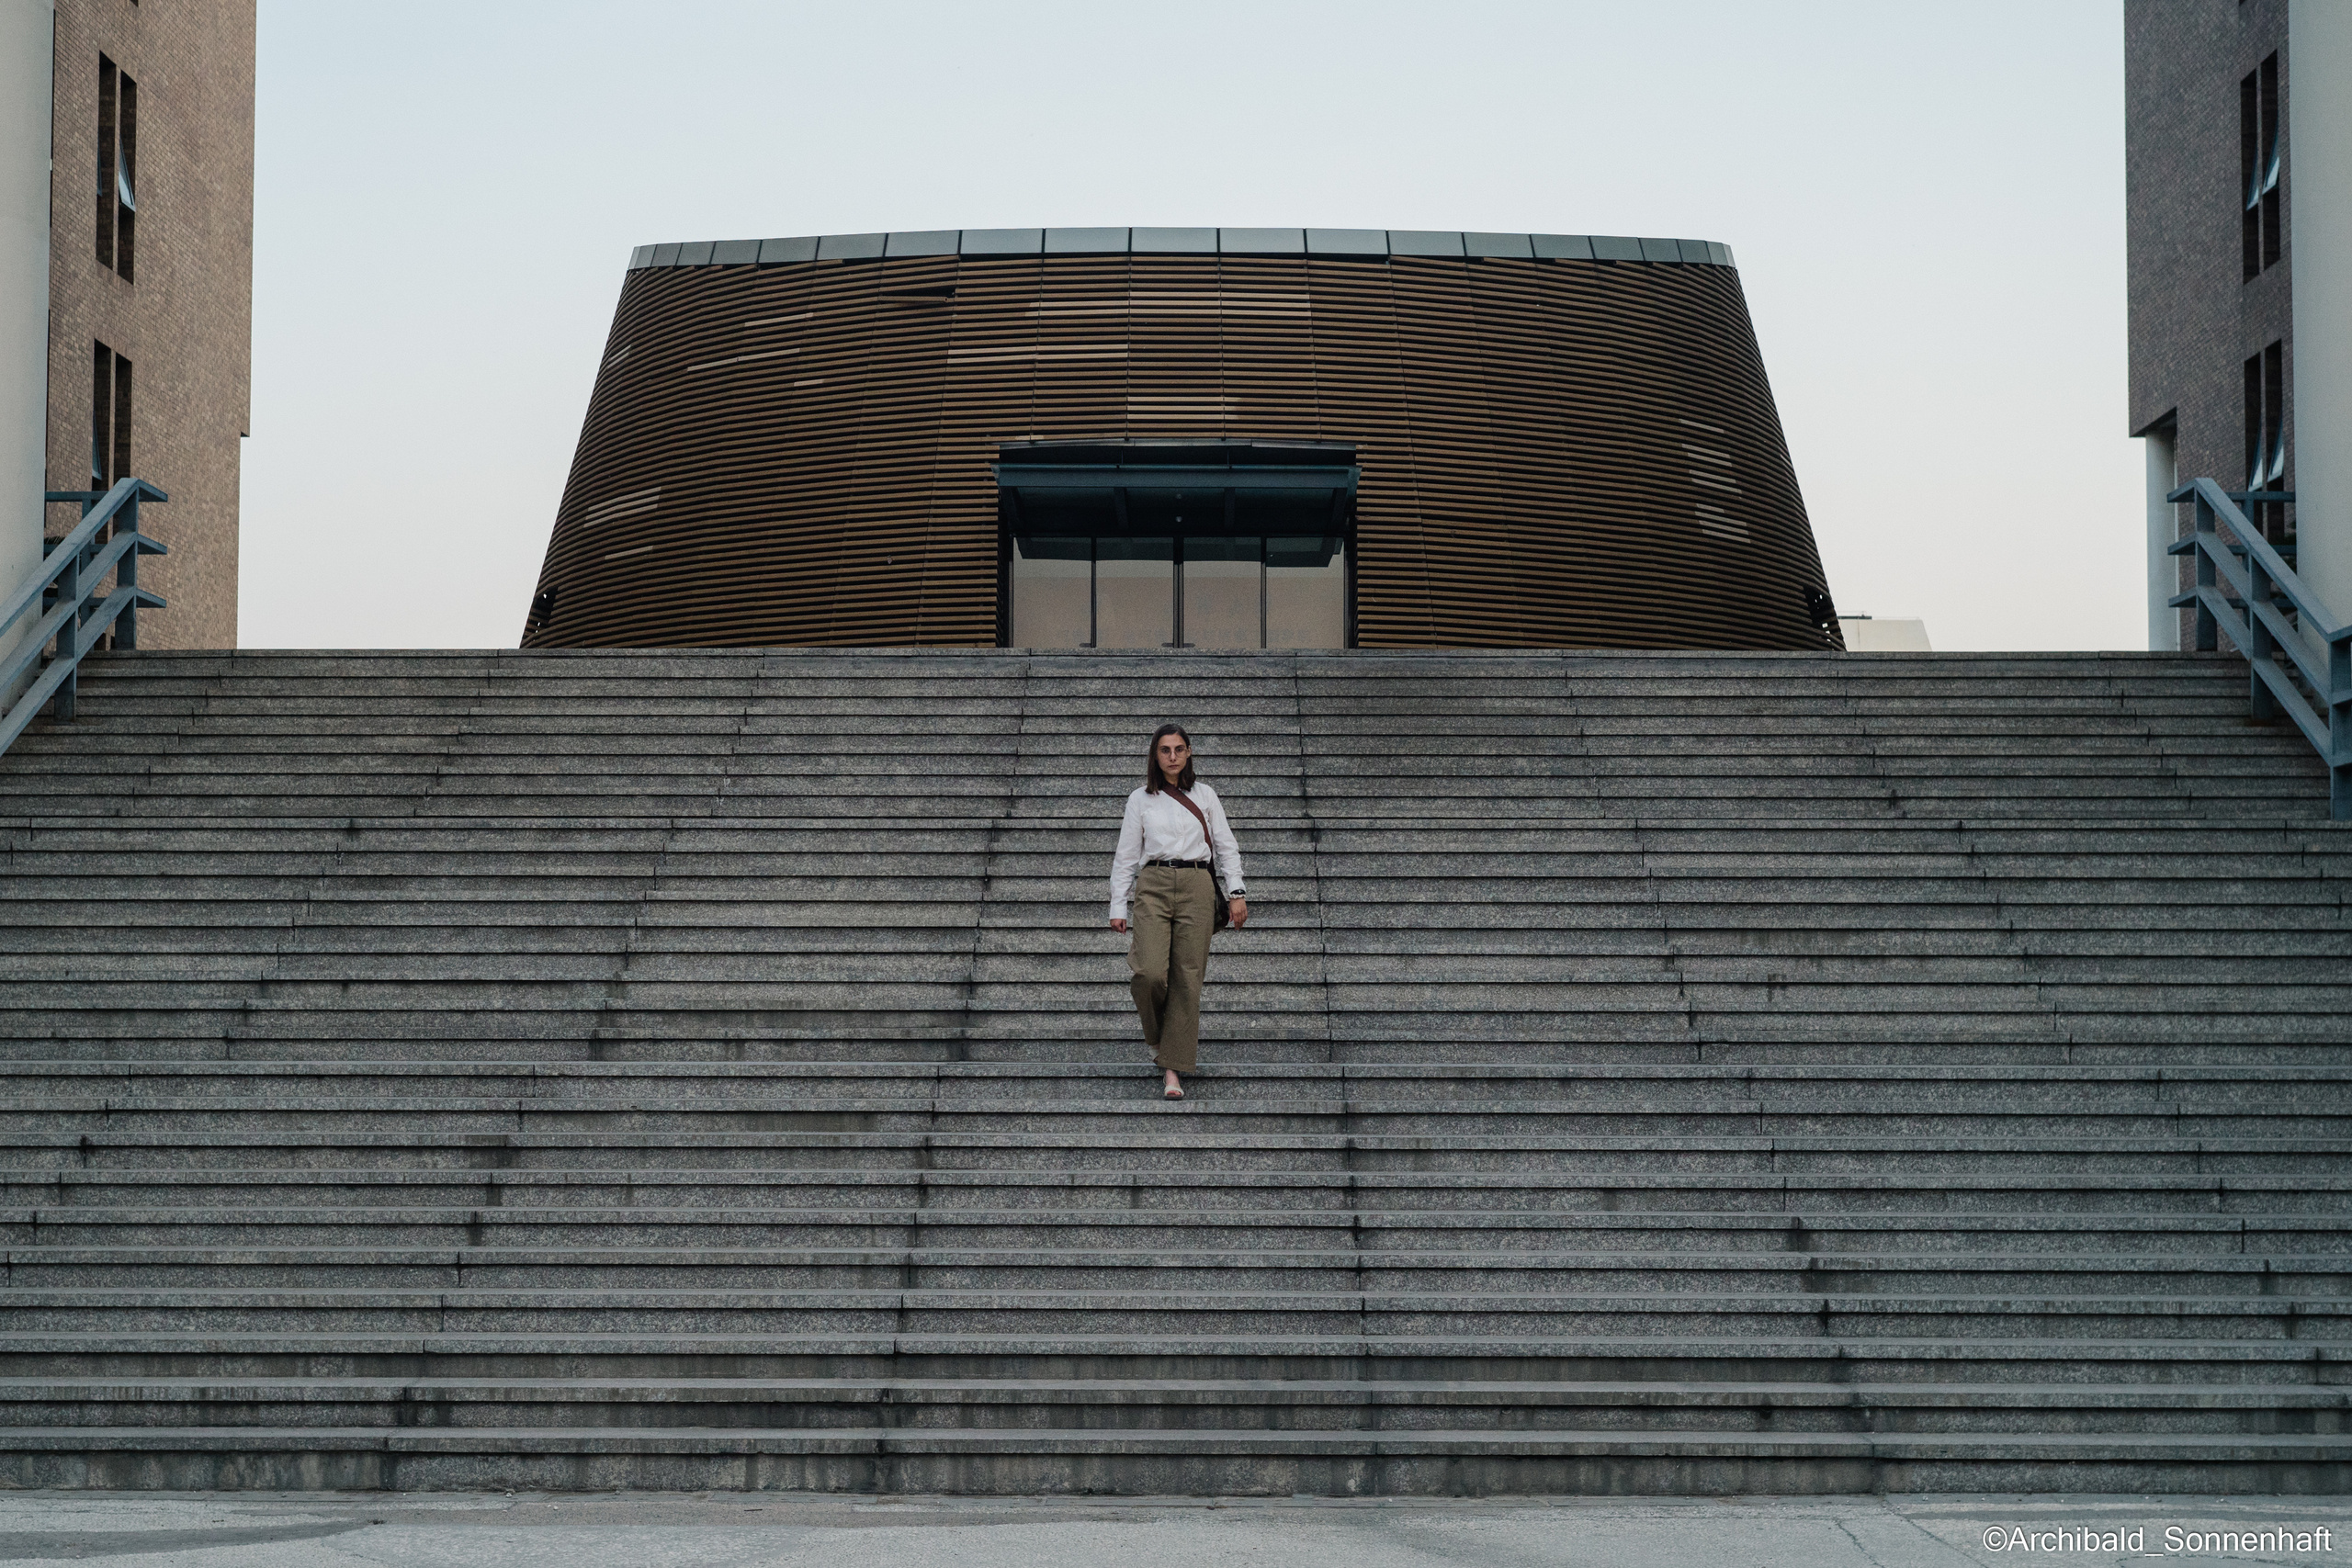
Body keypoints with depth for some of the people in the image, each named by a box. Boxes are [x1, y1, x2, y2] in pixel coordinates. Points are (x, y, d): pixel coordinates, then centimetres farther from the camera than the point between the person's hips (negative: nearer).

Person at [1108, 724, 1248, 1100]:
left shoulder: (1205, 795, 14)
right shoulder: (1141, 800, 12)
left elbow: (1226, 847, 14)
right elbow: (1126, 856, 13)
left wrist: (1236, 893, 2)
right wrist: (1118, 907, 7)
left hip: (1197, 888, 1)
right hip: (1152, 887, -1)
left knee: (1187, 978, -6)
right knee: (1149, 972, -18)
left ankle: (1173, 1068, -3)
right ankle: (1159, 1037, 12)